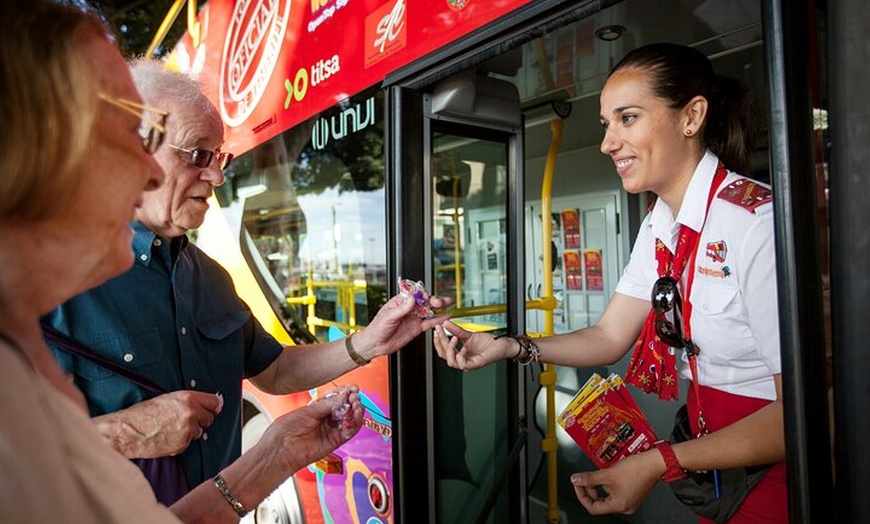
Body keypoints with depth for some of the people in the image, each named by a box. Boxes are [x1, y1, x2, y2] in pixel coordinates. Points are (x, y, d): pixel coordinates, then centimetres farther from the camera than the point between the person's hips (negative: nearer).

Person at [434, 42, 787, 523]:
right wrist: (508, 347, -15)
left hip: (772, 463, -6)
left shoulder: (755, 222, -25)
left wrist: (658, 464, -28)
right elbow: (608, 338, -1)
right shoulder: (659, 225, 1)